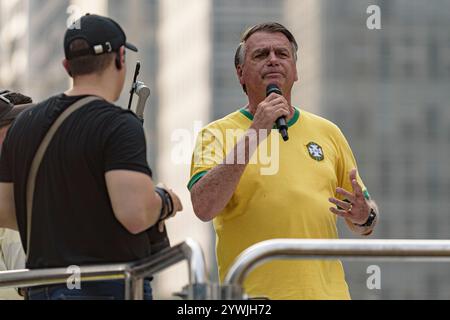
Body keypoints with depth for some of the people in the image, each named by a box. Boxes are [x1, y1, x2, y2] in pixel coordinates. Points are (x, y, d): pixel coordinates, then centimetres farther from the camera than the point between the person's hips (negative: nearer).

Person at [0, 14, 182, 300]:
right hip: (110, 287, -7)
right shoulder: (119, 126, -12)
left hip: (42, 288, 7)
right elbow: (135, 214, -23)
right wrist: (165, 201, -3)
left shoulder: (23, 124, 10)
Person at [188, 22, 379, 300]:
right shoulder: (217, 134, 2)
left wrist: (363, 216, -6)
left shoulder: (327, 132, 14)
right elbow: (204, 207, -16)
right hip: (253, 297, -3)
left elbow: (366, 216, 19)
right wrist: (254, 132, -19)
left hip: (328, 290, 4)